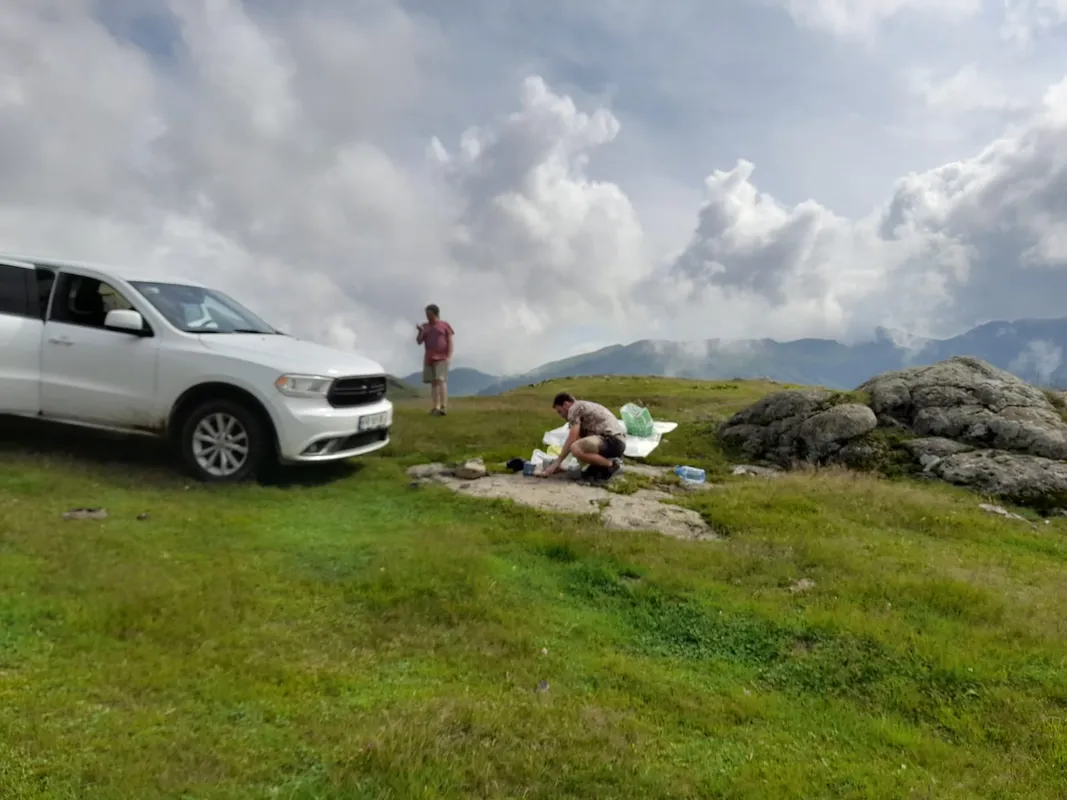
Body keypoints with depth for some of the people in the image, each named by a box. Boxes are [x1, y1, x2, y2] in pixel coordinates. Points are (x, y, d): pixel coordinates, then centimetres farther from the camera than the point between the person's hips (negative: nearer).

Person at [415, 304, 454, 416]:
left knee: (441, 380, -16)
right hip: (429, 359, 4)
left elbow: (450, 342, -1)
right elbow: (419, 341, 6)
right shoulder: (424, 326, 11)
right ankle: (435, 407, 5)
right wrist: (421, 332, -12)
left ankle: (443, 407, -22)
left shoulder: (445, 325, 2)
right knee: (433, 382, 3)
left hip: (441, 358, -4)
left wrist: (449, 356, -11)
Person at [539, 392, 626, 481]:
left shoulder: (575, 408, -3)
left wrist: (557, 463, -2)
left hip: (613, 441, -10)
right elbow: (577, 439, 25)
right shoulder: (585, 407, 25)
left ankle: (611, 464, -10)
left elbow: (571, 441, -9)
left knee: (576, 449, -28)